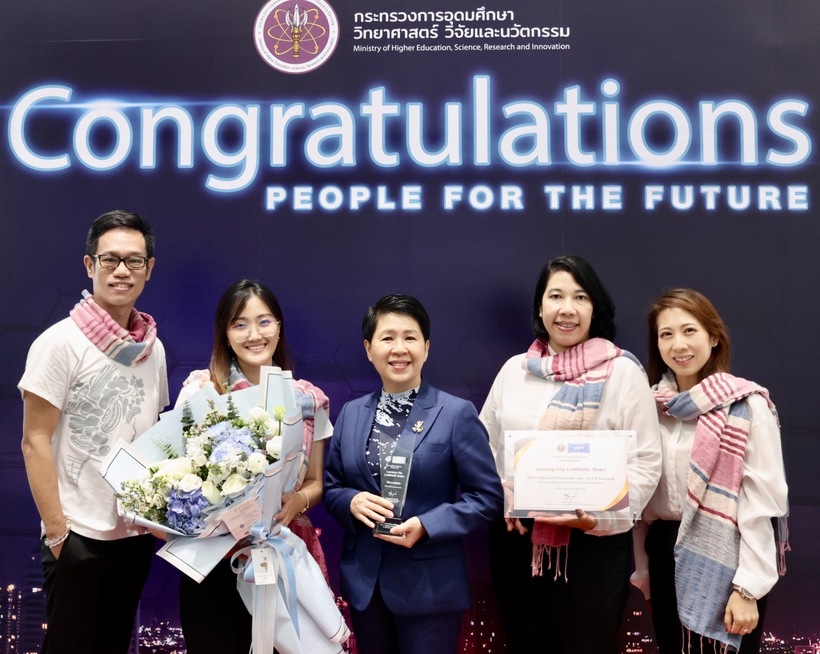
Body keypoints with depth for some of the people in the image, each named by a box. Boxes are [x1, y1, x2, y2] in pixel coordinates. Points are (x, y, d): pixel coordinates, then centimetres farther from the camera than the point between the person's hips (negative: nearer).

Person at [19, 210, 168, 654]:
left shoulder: (152, 347, 5)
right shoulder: (61, 342, -11)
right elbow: (35, 442, -12)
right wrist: (56, 532, -15)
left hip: (137, 533, 6)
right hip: (79, 534, -5)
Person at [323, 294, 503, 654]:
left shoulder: (457, 413, -8)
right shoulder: (351, 413, 5)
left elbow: (487, 496, -9)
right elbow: (330, 486, 11)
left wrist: (427, 526, -21)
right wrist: (351, 502, -12)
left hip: (429, 583, -4)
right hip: (363, 580, 4)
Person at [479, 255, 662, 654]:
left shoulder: (623, 371, -5)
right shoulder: (515, 369, 7)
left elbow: (645, 461, -8)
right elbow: (484, 446, 12)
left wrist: (600, 516, -21)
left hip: (594, 543, -4)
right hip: (516, 541, 4)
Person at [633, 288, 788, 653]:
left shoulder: (746, 405, -11)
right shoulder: (653, 404, 4)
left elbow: (762, 501, -14)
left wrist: (748, 588, -17)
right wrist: (642, 567, 10)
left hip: (723, 560, -5)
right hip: (667, 557, 5)